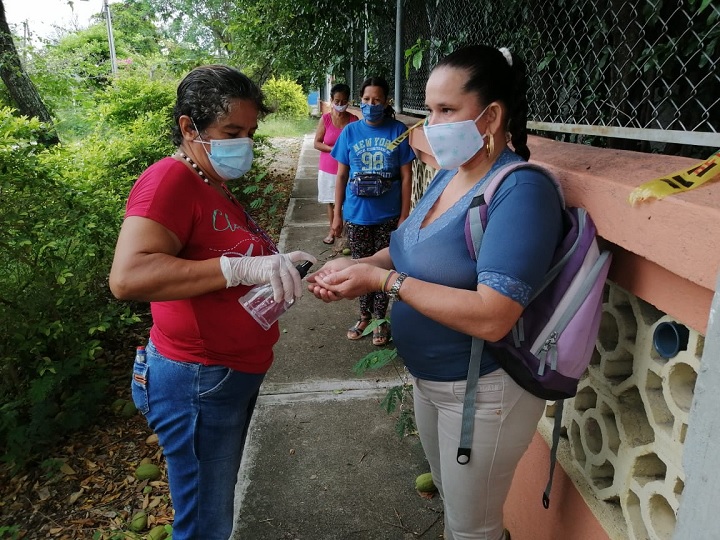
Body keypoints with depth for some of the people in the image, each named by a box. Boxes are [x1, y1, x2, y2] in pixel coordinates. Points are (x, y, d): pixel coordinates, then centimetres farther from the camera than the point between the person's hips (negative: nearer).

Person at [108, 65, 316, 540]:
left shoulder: (215, 187, 10)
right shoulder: (170, 179, -19)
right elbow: (128, 277, -32)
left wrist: (277, 268, 1)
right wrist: (242, 268, -36)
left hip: (238, 372, 9)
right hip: (200, 382, -9)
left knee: (220, 498, 26)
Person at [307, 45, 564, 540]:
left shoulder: (521, 190, -26)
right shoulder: (449, 175, 1)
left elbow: (491, 318, -34)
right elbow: (418, 251, 10)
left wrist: (385, 281, -29)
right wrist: (357, 267, -9)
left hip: (484, 392, -8)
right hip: (429, 377, 8)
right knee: (450, 500, 29)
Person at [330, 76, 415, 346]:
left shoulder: (398, 131, -4)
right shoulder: (350, 132, 1)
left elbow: (406, 177, -3)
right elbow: (341, 176, 4)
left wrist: (404, 215, -6)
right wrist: (337, 214, 3)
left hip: (388, 215, -1)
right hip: (357, 215, 2)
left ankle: (380, 319, 26)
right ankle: (364, 316, 30)